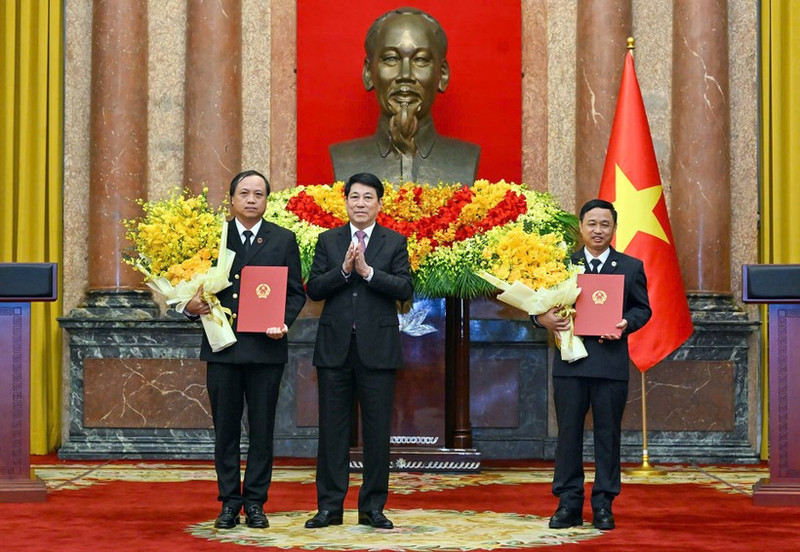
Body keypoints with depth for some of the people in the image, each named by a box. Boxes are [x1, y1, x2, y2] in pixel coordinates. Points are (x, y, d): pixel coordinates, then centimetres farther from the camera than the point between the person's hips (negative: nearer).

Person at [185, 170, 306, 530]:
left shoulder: (283, 240, 6)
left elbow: (296, 292, 6)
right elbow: (197, 284, 8)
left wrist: (283, 322, -11)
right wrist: (193, 305, -14)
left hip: (266, 348, 0)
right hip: (222, 348, 0)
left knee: (262, 429, 3)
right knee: (225, 429, 5)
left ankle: (255, 503, 11)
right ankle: (229, 503, 13)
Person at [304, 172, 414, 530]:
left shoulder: (395, 243, 5)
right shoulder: (328, 241, 10)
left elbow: (405, 289, -6)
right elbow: (313, 289, 1)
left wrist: (368, 271, -16)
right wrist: (343, 269, -13)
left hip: (377, 348, -1)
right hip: (335, 346, 1)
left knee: (377, 430, 2)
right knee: (332, 429, 3)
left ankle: (373, 507, 9)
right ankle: (329, 506, 9)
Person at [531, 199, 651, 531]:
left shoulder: (631, 267, 9)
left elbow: (642, 308, 9)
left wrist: (626, 324, -11)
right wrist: (542, 318, -14)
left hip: (611, 363, 0)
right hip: (570, 362, 1)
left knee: (608, 435, 3)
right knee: (568, 433, 3)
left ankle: (603, 506, 11)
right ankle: (569, 504, 9)